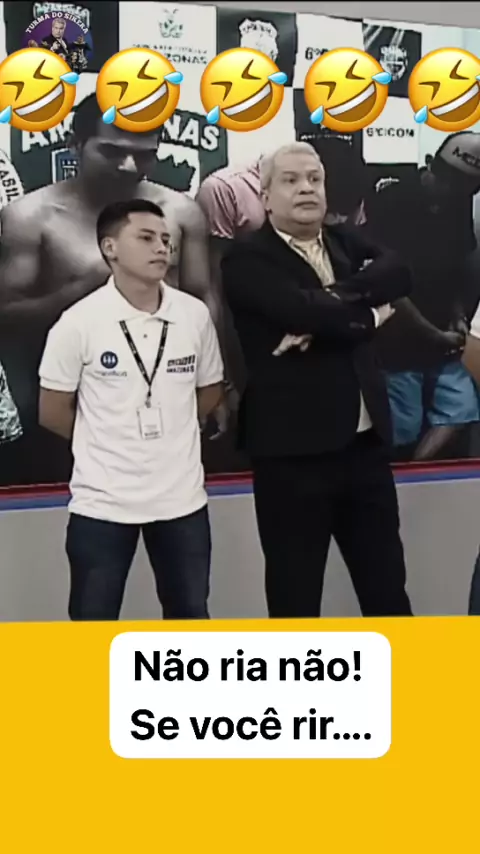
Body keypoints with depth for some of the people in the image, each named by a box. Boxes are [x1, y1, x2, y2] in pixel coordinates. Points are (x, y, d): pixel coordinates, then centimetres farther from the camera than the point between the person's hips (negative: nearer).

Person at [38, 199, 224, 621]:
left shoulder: (195, 314, -3)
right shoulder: (79, 321, -11)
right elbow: (53, 413, -2)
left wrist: (166, 431, 9)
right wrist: (108, 442, 6)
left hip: (181, 496, 3)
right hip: (102, 502, -3)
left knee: (190, 615, 19)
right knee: (93, 621, 10)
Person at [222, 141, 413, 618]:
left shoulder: (347, 241, 13)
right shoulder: (248, 258, -5)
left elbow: (398, 273, -6)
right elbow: (306, 309, -21)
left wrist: (334, 301, -19)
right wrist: (367, 314, -6)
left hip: (363, 440, 5)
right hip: (293, 446, -5)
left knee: (386, 583, 15)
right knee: (296, 590, 8)